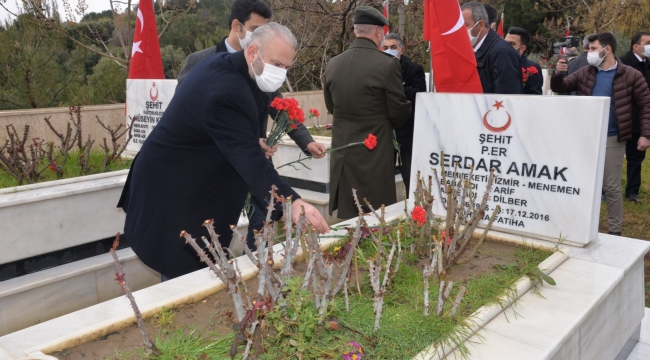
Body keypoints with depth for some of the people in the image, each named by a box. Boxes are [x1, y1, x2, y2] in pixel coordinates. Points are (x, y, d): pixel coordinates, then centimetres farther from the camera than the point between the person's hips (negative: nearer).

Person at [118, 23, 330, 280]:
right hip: (172, 194, -10)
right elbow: (249, 160, -39)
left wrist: (254, 142, 7)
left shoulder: (224, 64, 3)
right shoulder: (227, 92, -30)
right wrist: (291, 203, -47)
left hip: (177, 182, 10)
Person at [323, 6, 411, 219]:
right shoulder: (387, 64, -15)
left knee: (348, 216, 16)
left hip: (342, 152, 5)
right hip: (375, 153, -5)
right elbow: (399, 112, -7)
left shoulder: (333, 64, 1)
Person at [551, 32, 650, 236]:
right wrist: (558, 74, -16)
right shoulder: (585, 73, 5)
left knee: (611, 186, 4)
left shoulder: (630, 76, -5)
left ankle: (615, 230, 18)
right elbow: (560, 88, 6)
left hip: (612, 139, -4)